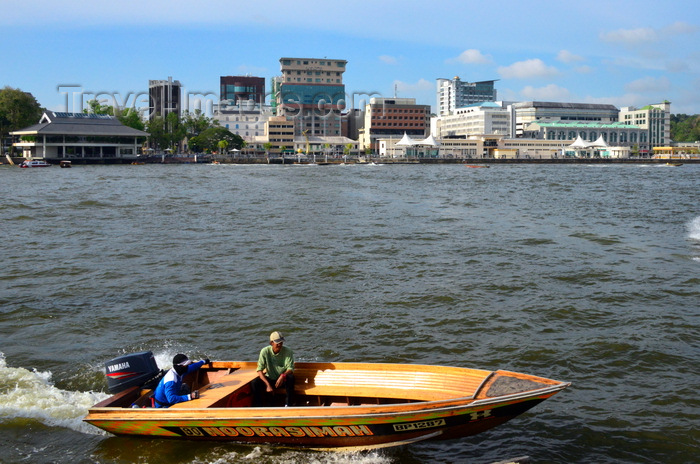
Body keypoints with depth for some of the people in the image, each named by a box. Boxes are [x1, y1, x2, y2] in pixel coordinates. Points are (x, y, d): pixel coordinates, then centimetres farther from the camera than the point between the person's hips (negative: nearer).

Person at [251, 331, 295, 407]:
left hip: (283, 380, -1)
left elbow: (290, 369, -16)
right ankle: (258, 406, -9)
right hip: (270, 379, 1)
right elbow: (260, 370, -14)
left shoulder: (288, 351, -12)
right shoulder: (265, 351, -12)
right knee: (254, 384, -26)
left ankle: (288, 404, -21)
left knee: (290, 377, -34)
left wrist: (283, 376, -38)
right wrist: (268, 384, -26)